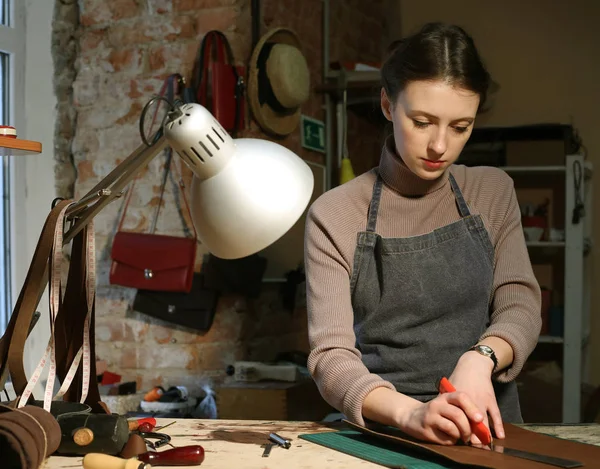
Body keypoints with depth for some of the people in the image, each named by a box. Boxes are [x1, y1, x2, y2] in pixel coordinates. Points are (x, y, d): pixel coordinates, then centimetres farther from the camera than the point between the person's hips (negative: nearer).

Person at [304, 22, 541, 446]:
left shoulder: (493, 192, 8)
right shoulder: (334, 215, -3)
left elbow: (520, 306, 2)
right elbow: (331, 356, -9)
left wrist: (480, 358, -20)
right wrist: (409, 412, -27)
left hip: (487, 425, 2)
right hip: (382, 427, -2)